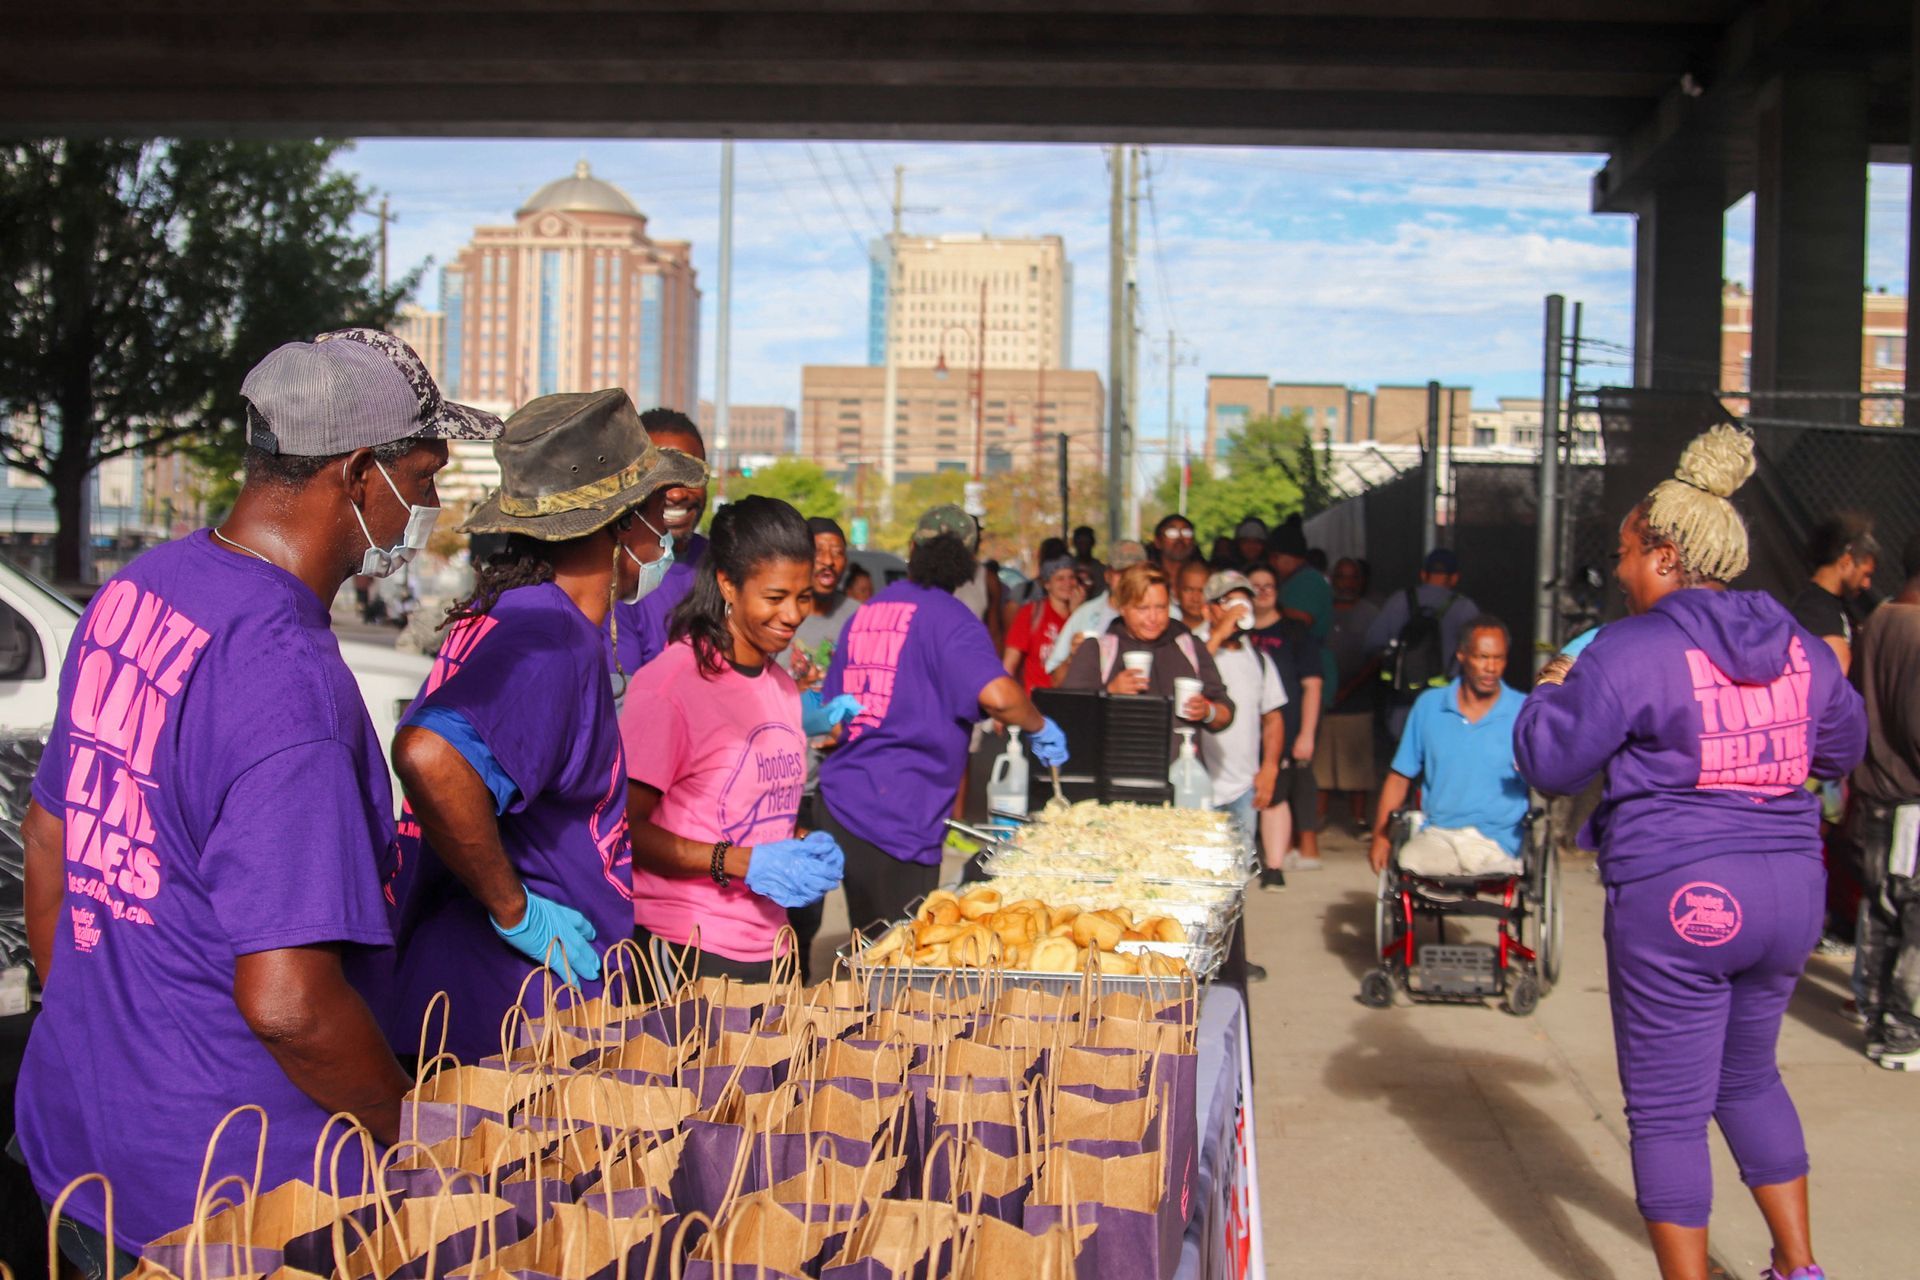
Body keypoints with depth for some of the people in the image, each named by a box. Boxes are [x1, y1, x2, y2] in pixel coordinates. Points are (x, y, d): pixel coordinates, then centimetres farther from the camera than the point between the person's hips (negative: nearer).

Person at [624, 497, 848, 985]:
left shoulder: (782, 684, 13)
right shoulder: (670, 683, -14)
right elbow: (628, 828, -15)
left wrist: (804, 848, 3)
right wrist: (746, 863, -21)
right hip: (687, 952, -7)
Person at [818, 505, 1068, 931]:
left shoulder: (865, 613, 13)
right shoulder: (948, 617, -8)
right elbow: (997, 696, -24)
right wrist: (1040, 728, -6)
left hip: (841, 801, 7)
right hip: (899, 814, -7)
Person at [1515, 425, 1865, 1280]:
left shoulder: (1634, 652, -13)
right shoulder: (1799, 647, 7)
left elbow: (1550, 762, -10)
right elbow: (1843, 748, 22)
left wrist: (1551, 689, 8)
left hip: (1676, 895, -7)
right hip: (1791, 887, 7)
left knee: (1668, 1110, 5)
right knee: (1749, 1076, 26)